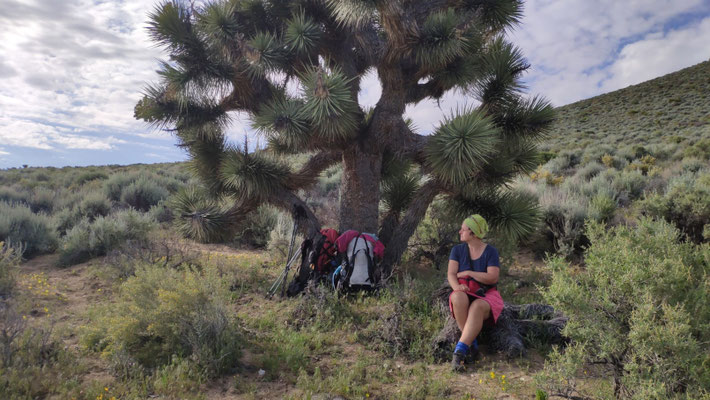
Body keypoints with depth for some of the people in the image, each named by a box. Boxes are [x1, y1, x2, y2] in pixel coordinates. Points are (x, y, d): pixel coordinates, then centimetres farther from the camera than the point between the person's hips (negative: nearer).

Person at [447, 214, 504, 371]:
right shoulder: (457, 250, 6)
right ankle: (471, 342, -26)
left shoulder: (490, 251, -3)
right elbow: (451, 274, -3)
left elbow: (493, 277, -13)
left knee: (477, 307, -38)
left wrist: (467, 273, -13)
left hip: (486, 296, -2)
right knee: (458, 297, -36)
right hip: (464, 294, 2)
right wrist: (457, 287, -25)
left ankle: (459, 352, -42)